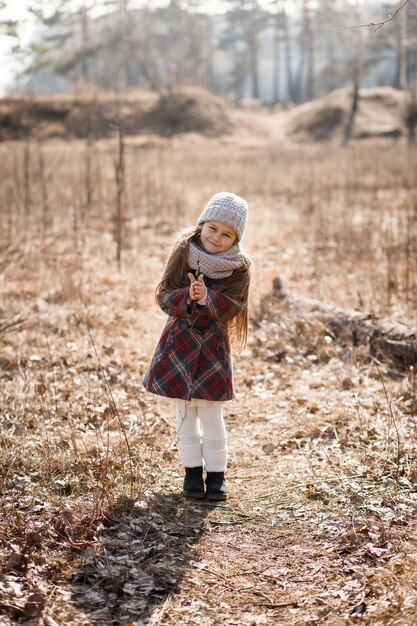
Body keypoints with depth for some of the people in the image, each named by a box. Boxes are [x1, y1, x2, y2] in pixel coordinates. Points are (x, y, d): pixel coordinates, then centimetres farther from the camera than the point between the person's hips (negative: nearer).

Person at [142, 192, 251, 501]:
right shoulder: (183, 252, -6)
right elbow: (165, 296, -8)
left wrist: (207, 298, -32)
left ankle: (216, 474, 16)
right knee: (185, 414, 10)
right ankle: (193, 471, 22)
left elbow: (232, 306, -15)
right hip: (179, 342, 2)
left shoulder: (239, 267, -6)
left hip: (213, 345, -1)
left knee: (212, 415, 4)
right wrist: (187, 296, -28)